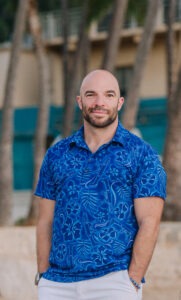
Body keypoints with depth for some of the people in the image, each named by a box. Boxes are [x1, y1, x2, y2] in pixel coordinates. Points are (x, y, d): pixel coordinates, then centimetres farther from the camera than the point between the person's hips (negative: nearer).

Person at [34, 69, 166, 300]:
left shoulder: (142, 155, 2)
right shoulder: (56, 155, 12)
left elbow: (148, 222, -4)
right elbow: (46, 221, 12)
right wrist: (43, 277, 4)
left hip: (113, 281, -3)